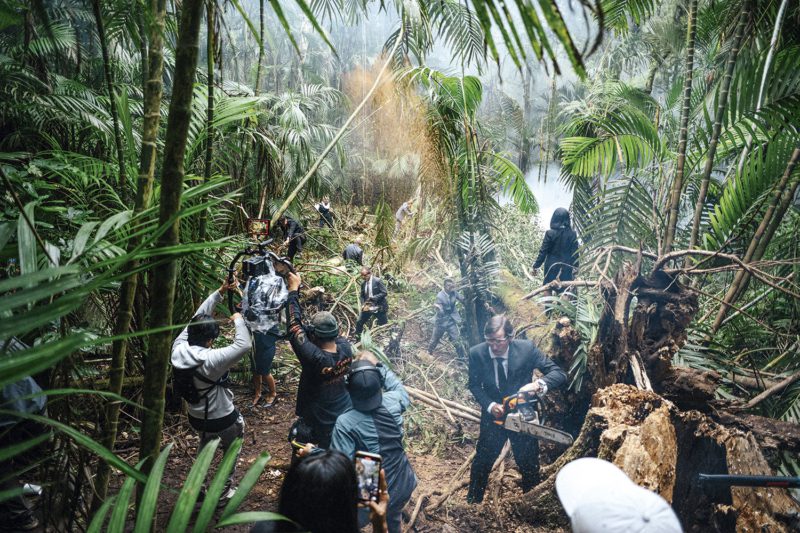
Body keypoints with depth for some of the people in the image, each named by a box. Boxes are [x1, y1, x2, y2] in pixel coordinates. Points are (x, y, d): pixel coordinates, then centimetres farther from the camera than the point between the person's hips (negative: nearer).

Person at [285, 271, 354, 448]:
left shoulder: (314, 358, -33)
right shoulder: (346, 348, -18)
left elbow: (294, 325, -26)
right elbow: (330, 326, -2)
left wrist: (293, 289, -17)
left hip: (318, 425, -5)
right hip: (346, 417, 5)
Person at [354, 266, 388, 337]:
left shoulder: (377, 281, -13)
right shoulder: (363, 283, 5)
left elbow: (384, 293, -15)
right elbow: (362, 296, 12)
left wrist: (373, 298, -23)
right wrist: (363, 304, -7)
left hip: (379, 308, -5)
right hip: (367, 308, 5)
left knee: (384, 325, 5)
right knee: (359, 323, 4)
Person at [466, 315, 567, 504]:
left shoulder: (527, 348, -24)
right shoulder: (477, 353, -20)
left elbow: (559, 374, -21)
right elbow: (474, 385, -6)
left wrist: (539, 384, -40)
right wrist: (490, 405, -23)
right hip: (493, 415, 1)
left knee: (529, 464, 17)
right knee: (482, 461, 18)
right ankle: (473, 502, 43)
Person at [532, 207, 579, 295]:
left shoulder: (550, 233, -11)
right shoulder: (572, 233, -6)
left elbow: (543, 251, -8)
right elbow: (575, 252, -2)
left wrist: (536, 265, 0)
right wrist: (575, 267, 8)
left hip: (552, 266, -1)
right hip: (566, 267, 2)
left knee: (548, 289, 12)